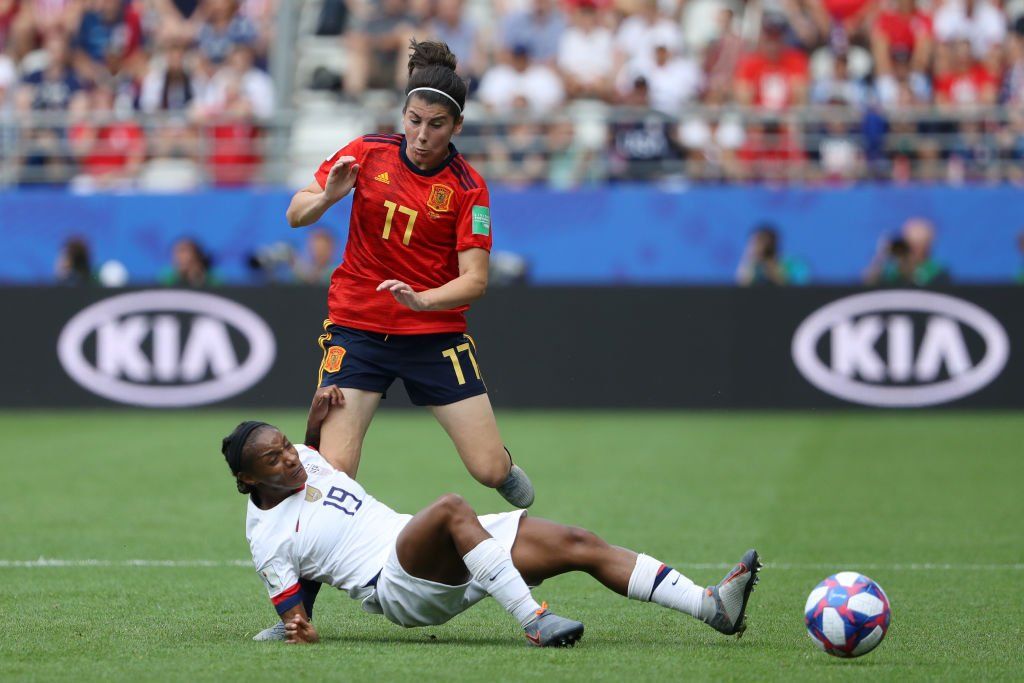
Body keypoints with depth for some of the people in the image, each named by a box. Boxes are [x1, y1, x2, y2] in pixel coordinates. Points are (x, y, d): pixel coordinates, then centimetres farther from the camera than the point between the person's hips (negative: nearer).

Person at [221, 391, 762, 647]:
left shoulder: (304, 463, 15)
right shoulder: (268, 541, -4)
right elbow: (296, 616, -3)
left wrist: (319, 414, 20)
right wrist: (301, 633, -25)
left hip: (446, 558, 8)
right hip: (399, 586, -8)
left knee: (580, 544, -8)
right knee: (450, 507, -39)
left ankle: (711, 605, -14)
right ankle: (533, 622, -42)